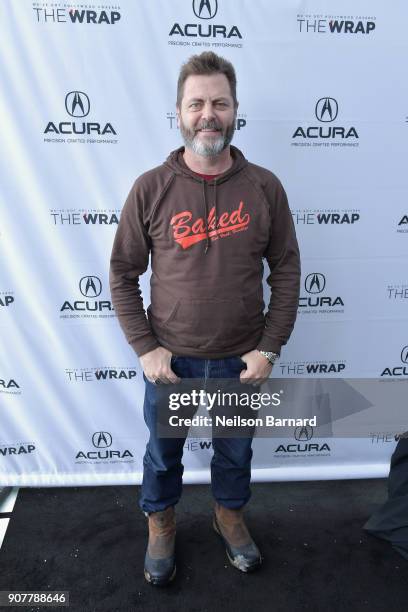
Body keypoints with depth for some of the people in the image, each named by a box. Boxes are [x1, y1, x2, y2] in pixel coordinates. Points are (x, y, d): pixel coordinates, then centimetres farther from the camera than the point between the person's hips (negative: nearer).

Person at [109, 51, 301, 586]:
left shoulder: (264, 187, -6)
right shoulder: (151, 188, -9)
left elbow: (286, 271, -3)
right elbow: (123, 273, -4)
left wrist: (269, 348, -7)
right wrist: (146, 348, -9)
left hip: (241, 360, 1)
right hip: (170, 360, 0)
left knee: (235, 451, 22)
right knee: (163, 451, 20)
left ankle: (230, 515, 52)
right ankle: (161, 523, 49)